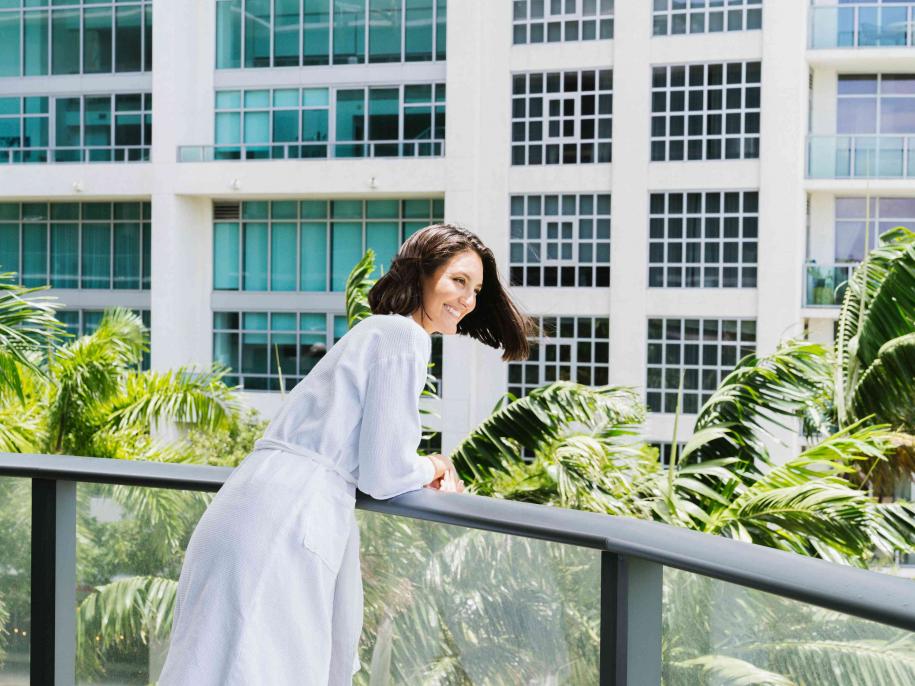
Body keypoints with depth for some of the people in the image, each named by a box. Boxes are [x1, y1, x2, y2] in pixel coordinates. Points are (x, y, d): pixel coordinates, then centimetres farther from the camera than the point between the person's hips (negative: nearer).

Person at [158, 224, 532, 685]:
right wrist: (430, 468, 11)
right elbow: (382, 474, -9)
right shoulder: (405, 336, -6)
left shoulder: (374, 330, 24)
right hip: (285, 527, -10)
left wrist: (424, 474, 20)